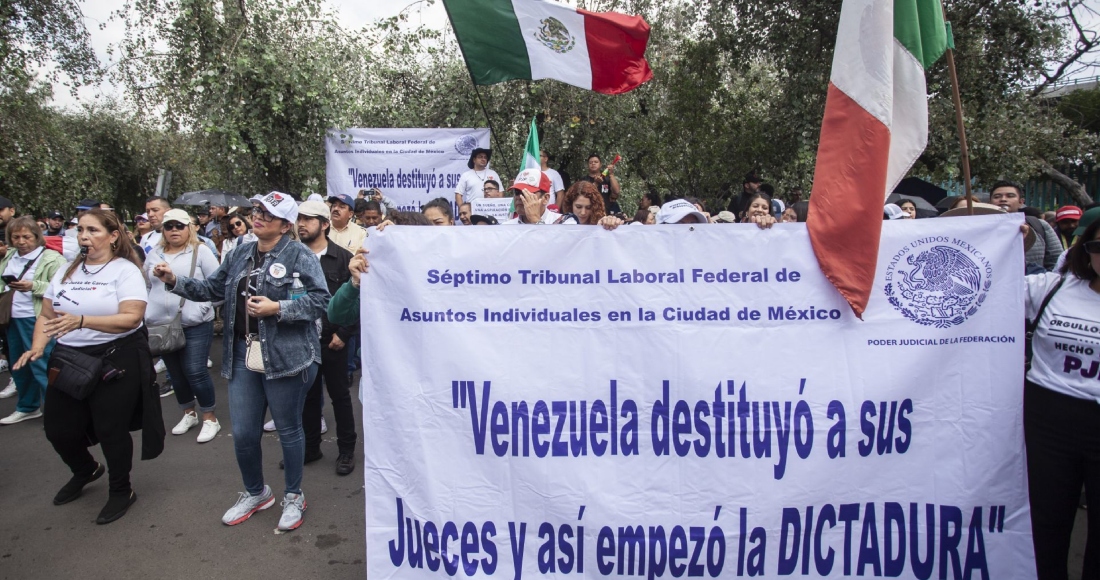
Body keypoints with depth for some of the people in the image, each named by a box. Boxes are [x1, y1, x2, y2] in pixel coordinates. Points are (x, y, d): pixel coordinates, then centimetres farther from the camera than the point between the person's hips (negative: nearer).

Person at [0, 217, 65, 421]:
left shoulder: (51, 259, -11)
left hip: (37, 320, -8)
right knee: (19, 366, 17)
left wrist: (33, 286, -26)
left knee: (41, 366, -5)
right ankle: (27, 407, 31)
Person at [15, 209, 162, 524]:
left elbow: (131, 318, -22)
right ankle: (85, 470, 44)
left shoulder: (125, 270, -10)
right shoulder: (67, 270, 9)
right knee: (59, 430, 13)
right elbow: (46, 315, 13)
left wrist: (81, 321, -31)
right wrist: (37, 347, -4)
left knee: (110, 430, 4)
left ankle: (121, 491, 27)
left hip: (114, 360, -6)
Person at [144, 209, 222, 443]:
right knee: (175, 373, 13)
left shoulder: (200, 251, -4)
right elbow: (146, 287, 18)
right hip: (161, 326, 5)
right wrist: (147, 313, 7)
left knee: (195, 372, -5)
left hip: (195, 326, -5)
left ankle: (210, 418, 9)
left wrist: (200, 309, -14)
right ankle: (188, 414, 30)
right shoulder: (154, 255, 11)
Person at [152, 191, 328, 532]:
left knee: (288, 429, 9)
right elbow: (213, 289, 18)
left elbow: (320, 299, -17)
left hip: (285, 357, -6)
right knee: (243, 433, 11)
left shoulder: (300, 256, -9)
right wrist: (175, 282, 6)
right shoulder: (240, 255, 12)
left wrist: (277, 308, -22)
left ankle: (293, 497, 29)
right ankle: (255, 492, 36)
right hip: (243, 356, 6)